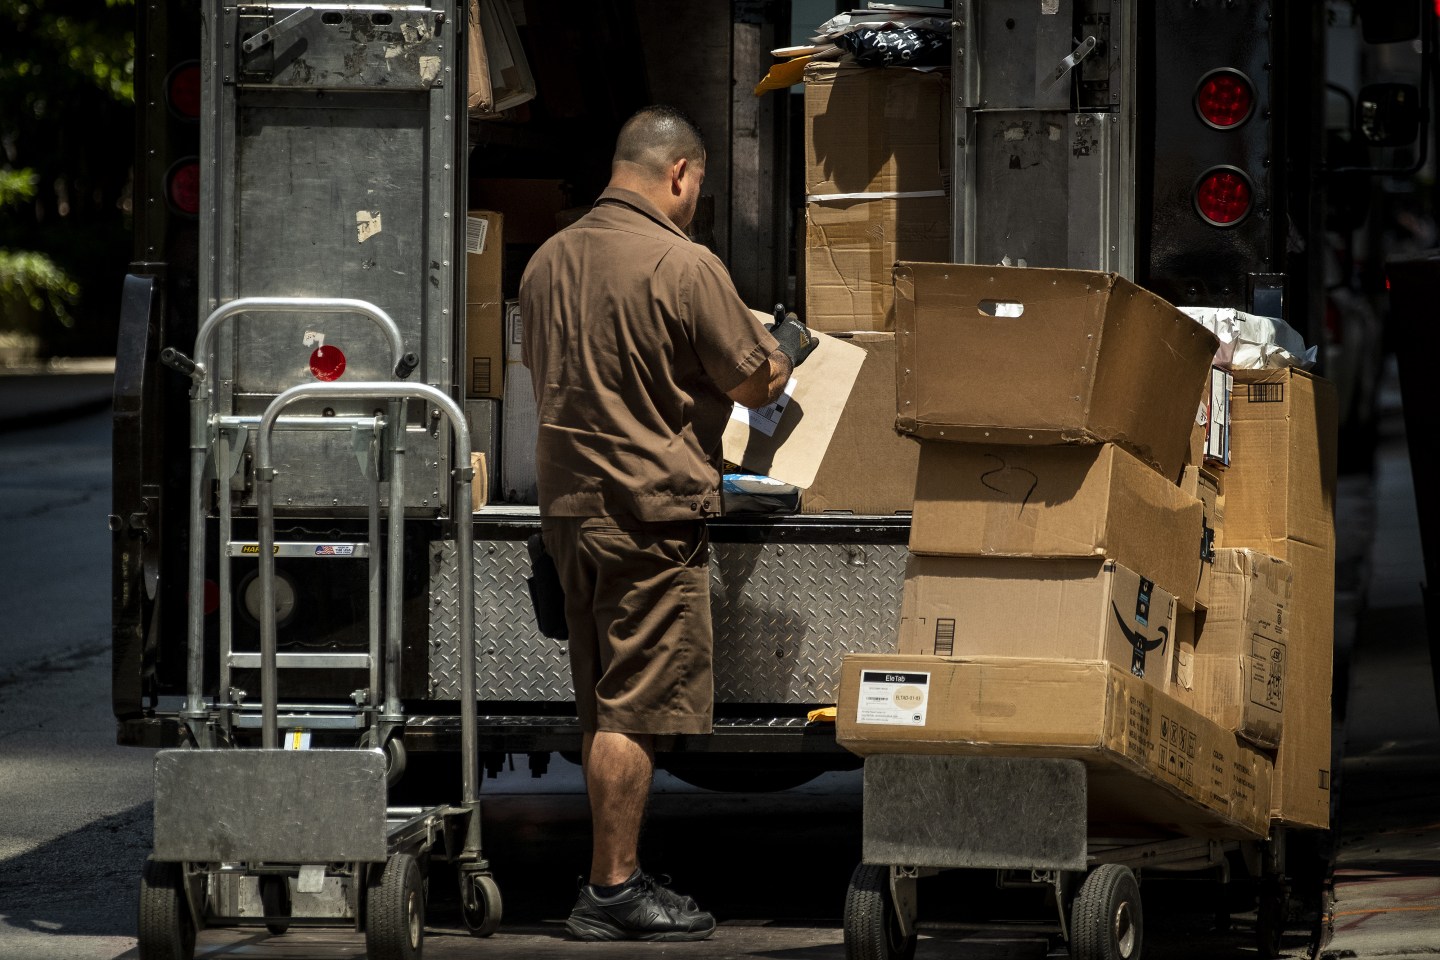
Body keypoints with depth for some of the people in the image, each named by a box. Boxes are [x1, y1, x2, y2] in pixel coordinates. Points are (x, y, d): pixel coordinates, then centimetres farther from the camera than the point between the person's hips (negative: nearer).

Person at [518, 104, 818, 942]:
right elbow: (755, 384, -5)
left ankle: (620, 879, 18)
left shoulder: (549, 261, 9)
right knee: (636, 710, -4)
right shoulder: (684, 267, -15)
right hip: (651, 511, -8)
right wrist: (787, 345, 17)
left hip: (569, 501, 8)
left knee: (606, 709, 13)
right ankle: (612, 891, -3)